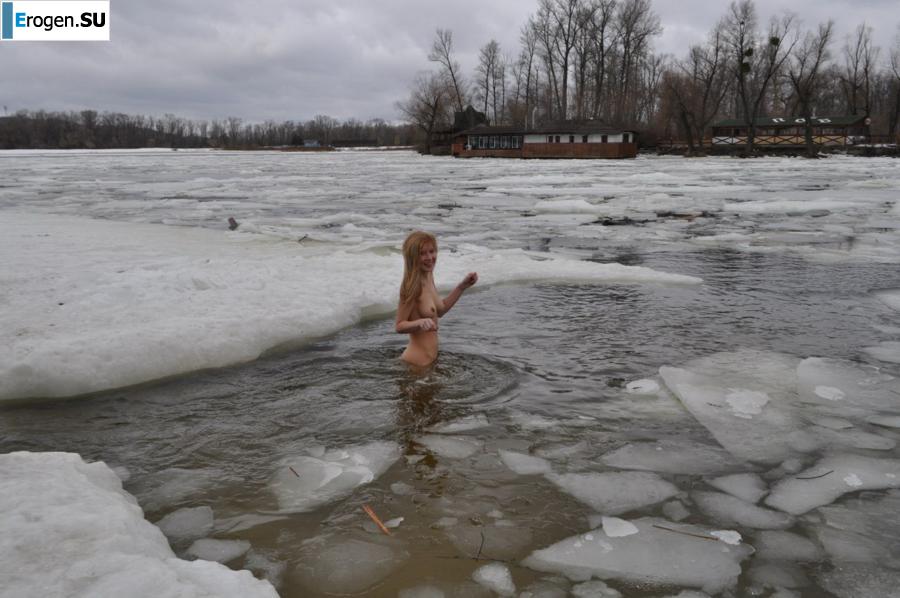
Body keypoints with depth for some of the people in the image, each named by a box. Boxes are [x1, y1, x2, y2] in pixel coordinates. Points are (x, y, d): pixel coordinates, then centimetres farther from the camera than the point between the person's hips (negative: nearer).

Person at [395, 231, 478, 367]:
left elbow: (440, 310, 16)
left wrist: (462, 286, 11)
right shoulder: (411, 286, -22)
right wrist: (420, 322, -36)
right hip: (418, 360, -9)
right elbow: (400, 326, -17)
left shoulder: (428, 278, 2)